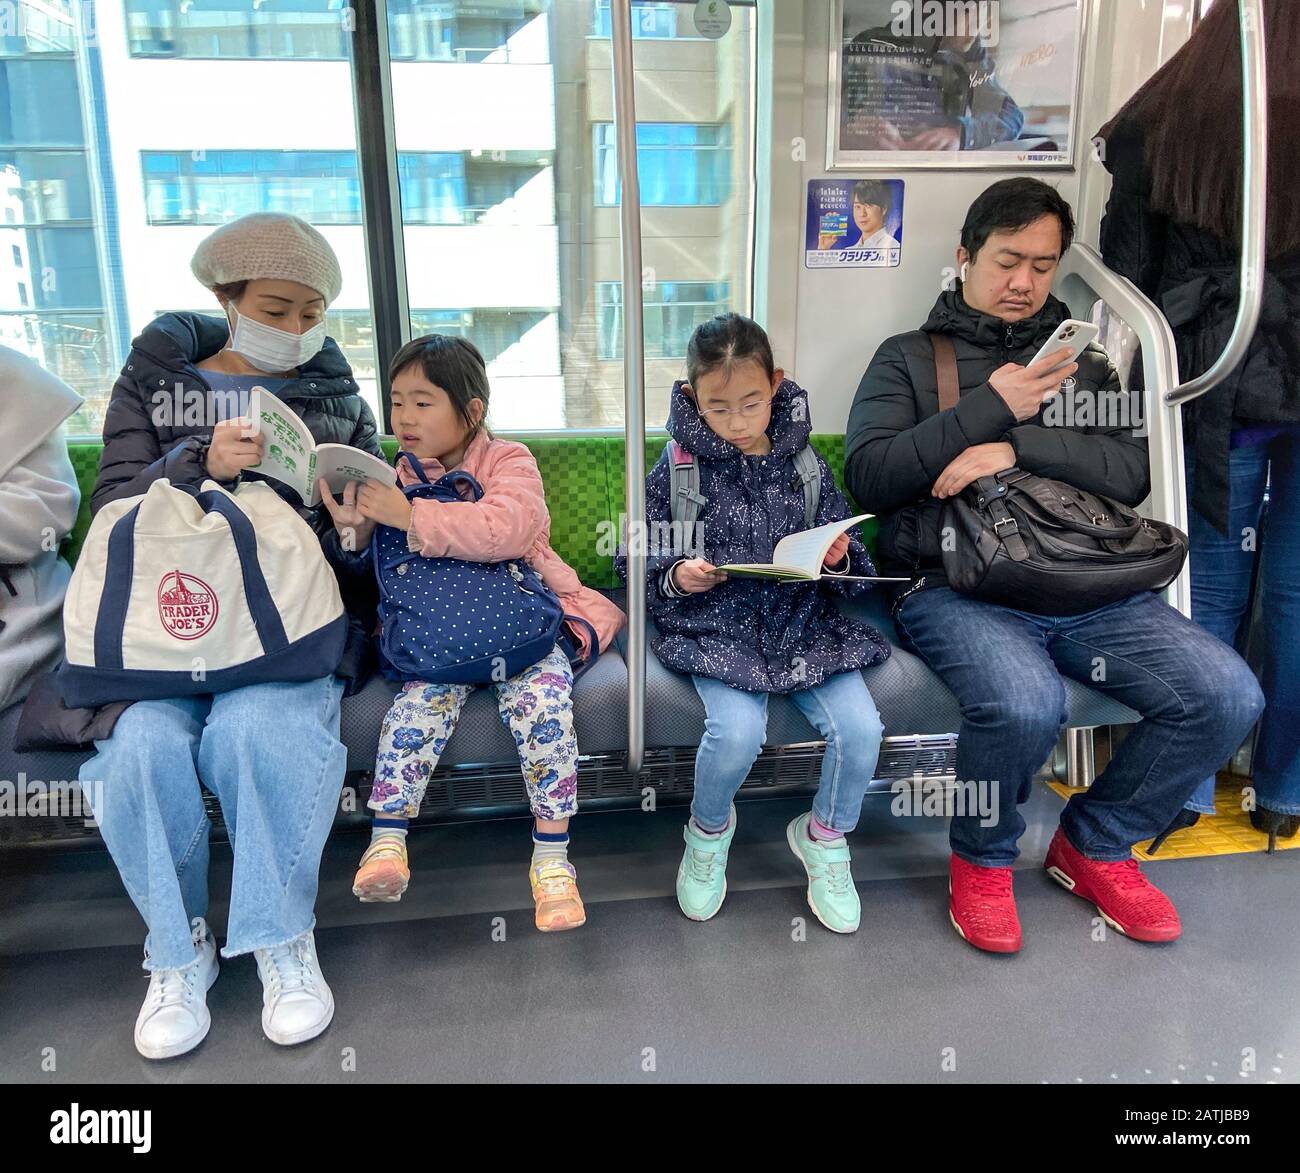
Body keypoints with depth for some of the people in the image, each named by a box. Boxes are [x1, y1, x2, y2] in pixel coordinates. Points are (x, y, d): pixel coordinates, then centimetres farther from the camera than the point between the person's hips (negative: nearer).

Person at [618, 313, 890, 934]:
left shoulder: (803, 463, 6)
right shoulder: (679, 467, -1)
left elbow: (848, 565, 12)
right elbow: (638, 563, 4)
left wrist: (838, 558, -11)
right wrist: (676, 578, -16)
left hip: (804, 623, 3)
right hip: (719, 627, -2)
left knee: (860, 728, -17)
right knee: (737, 731, -27)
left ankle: (824, 837, 16)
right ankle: (708, 831, 9)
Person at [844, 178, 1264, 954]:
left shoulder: (1083, 361, 22)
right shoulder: (908, 358, 12)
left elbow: (1131, 473, 5)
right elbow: (869, 476, -3)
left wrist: (1017, 447, -11)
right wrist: (990, 409, -7)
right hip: (954, 585, -4)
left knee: (1229, 695, -16)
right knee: (1025, 704, -34)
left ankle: (1096, 845, 11)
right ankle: (983, 858, 1)